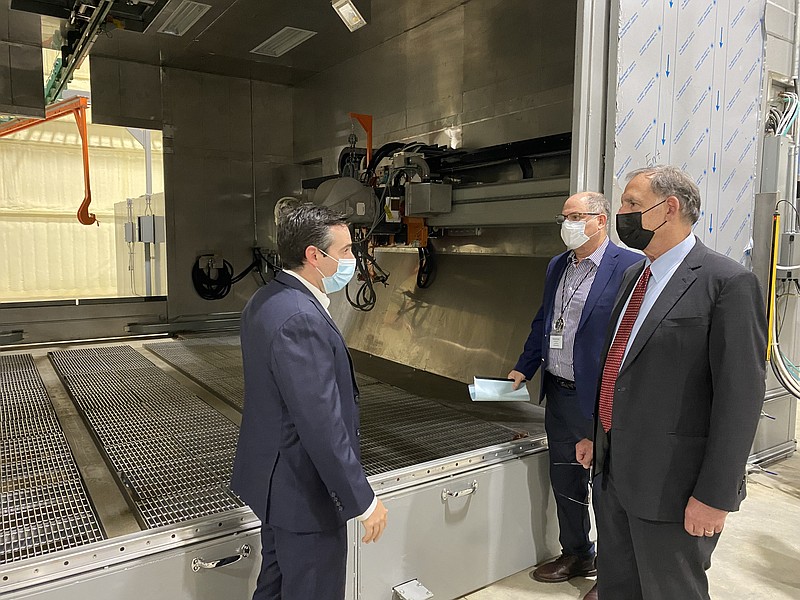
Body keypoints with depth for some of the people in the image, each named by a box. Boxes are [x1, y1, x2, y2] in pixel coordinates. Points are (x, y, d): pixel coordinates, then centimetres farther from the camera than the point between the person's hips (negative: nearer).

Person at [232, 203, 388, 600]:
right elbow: (322, 424, -30)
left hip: (276, 475, 10)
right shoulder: (301, 320, -29)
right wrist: (363, 500, -20)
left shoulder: (264, 301, 3)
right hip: (305, 491, -10)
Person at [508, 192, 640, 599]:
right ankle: (575, 555, 40)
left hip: (602, 399, -7)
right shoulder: (557, 266, 10)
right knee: (564, 481, 19)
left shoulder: (629, 267, -13)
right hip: (559, 394, 7)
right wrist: (524, 368, 13)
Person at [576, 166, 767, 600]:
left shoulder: (728, 282, -14)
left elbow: (740, 395, -17)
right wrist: (595, 433, 17)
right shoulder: (634, 275, 11)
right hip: (613, 467, 7)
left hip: (670, 480, -7)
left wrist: (716, 496, -17)